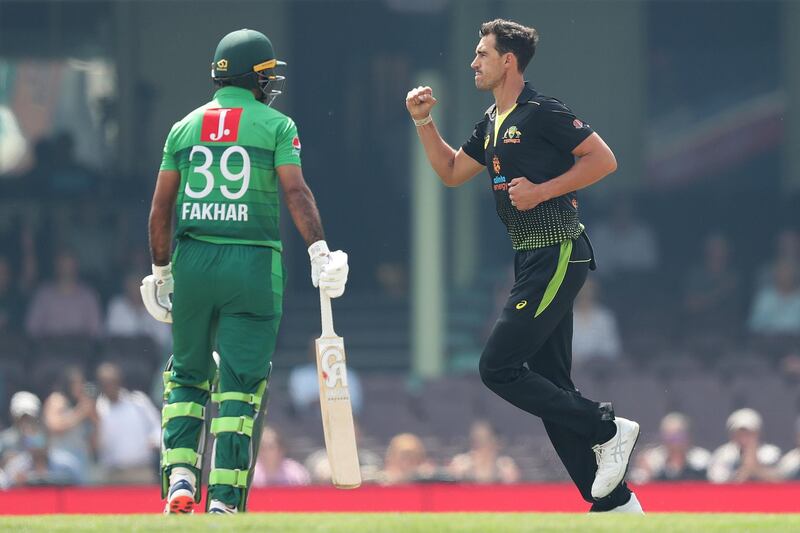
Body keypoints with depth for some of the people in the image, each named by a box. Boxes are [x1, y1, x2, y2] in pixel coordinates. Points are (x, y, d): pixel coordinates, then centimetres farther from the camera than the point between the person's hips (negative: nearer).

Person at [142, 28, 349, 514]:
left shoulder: (185, 127, 11)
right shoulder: (276, 125, 1)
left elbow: (161, 206, 11)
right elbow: (295, 189, -12)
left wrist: (161, 272, 19)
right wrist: (320, 251, -15)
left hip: (192, 259, 3)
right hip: (253, 263, -3)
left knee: (188, 374, 17)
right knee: (241, 383, 1)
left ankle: (179, 476, 1)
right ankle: (224, 498, -5)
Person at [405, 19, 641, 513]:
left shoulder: (542, 113, -11)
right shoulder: (492, 124, 16)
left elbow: (604, 159, -14)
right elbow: (452, 172, 27)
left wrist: (542, 190, -18)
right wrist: (424, 122, 16)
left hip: (558, 255, -10)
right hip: (532, 260, 10)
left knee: (498, 367, -12)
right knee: (550, 385, 8)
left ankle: (607, 430, -5)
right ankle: (614, 503, 9)